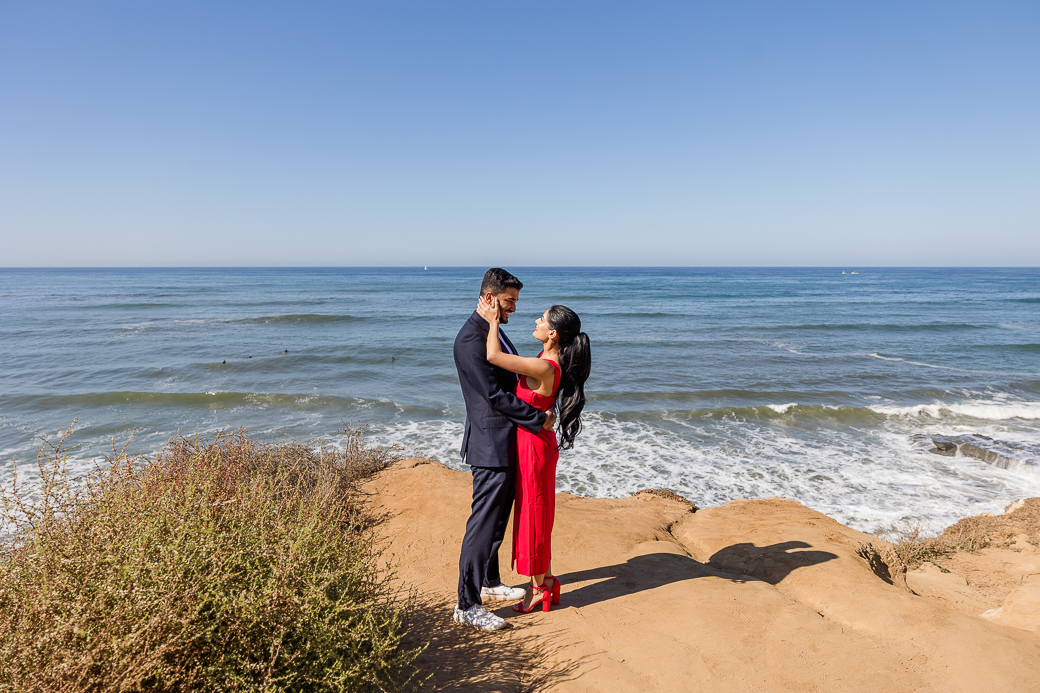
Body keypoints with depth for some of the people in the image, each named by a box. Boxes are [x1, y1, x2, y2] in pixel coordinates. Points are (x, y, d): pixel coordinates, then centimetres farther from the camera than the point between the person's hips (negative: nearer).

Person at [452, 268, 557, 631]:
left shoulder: (494, 332, 14)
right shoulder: (470, 338, -18)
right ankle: (467, 605, 8)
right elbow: (494, 395, -21)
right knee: (483, 523, -3)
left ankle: (489, 582, 36)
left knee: (498, 518, 20)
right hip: (490, 444, -10)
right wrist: (539, 419, -16)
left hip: (507, 443, 10)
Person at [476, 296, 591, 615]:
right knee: (535, 512, 19)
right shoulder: (552, 362, 2)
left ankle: (538, 588, 23)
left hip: (533, 444, -9)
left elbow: (494, 356, -26)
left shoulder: (544, 367, -27)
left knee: (533, 514, 6)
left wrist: (492, 320, -13)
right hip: (536, 441, 9)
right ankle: (545, 579, 34)